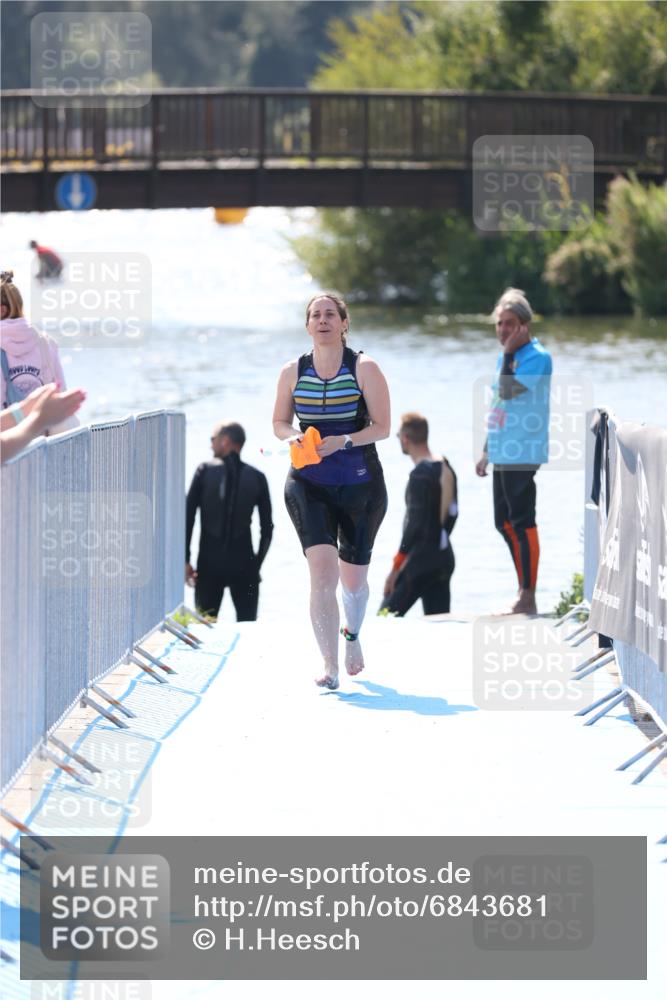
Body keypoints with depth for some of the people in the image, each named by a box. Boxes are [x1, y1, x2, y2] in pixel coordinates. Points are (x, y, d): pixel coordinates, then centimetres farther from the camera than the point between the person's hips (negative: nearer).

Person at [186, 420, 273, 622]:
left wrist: (185, 560, -1)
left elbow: (188, 516, -5)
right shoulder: (257, 478, 2)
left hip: (209, 563, -1)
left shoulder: (205, 471, -1)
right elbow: (267, 527, 3)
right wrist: (257, 563, 10)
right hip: (244, 564, 1)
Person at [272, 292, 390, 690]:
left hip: (360, 485, -1)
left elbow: (382, 427, -8)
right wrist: (292, 438, -9)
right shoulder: (293, 371, 2)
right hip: (308, 483, 1)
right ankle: (330, 667, -17)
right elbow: (279, 421, 14)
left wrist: (344, 440, -23)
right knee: (323, 569, -18)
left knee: (353, 578, 11)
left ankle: (353, 634, 46)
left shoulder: (364, 368, -6)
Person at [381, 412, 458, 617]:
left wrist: (396, 567, -16)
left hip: (420, 560, -9)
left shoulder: (421, 474, -15)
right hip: (445, 558, 9)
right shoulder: (446, 468, 10)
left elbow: (415, 523, -18)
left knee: (386, 618, -4)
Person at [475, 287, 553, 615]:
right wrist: (487, 452, 25)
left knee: (523, 523, -9)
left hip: (523, 454, -10)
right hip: (503, 454, 10)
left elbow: (508, 392, -24)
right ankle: (523, 590, 23)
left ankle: (528, 598, -8)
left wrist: (508, 353, -17)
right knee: (504, 523, 14)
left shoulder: (536, 357, -11)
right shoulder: (508, 357, 17)